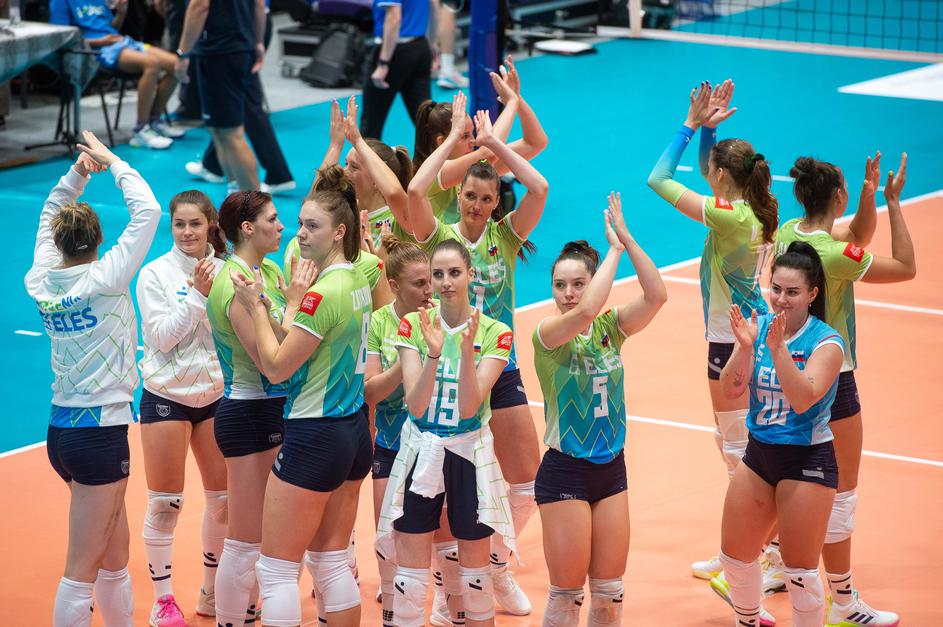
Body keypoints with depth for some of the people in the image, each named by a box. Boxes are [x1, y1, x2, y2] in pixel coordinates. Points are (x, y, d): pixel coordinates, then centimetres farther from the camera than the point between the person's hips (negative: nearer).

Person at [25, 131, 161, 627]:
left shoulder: (43, 280, 2)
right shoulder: (101, 281, -15)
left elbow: (51, 214, 21)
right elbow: (147, 211, -12)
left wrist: (78, 172, 12)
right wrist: (113, 163, -3)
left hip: (62, 428, 8)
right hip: (100, 432, -8)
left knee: (115, 557, 18)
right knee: (82, 572, -4)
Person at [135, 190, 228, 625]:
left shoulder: (224, 271, 2)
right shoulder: (155, 274, -7)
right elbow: (162, 337, -14)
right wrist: (197, 294, -21)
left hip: (215, 395, 4)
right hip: (167, 397, -4)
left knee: (222, 498, 8)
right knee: (164, 503, -1)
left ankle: (212, 592, 23)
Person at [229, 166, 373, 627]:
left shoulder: (324, 293, -21)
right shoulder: (357, 281, 7)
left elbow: (276, 367, -17)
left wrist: (255, 308, -8)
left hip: (315, 439, -9)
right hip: (353, 432, 9)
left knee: (276, 570, -1)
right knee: (331, 562, 16)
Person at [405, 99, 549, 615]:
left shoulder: (505, 238, 1)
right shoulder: (439, 238, -4)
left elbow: (540, 189, -13)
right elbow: (415, 190, -23)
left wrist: (493, 142, -10)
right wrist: (456, 137, -15)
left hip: (500, 373, 3)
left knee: (526, 486, 4)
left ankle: (496, 567, 26)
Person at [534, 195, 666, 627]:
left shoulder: (609, 328, 1)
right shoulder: (546, 334, -12)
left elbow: (656, 296, -13)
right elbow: (585, 312, -32)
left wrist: (628, 240, -17)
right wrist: (614, 249, -23)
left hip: (611, 468, 5)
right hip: (565, 473, -5)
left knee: (609, 592, 9)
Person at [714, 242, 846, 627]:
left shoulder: (825, 342, -15)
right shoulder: (758, 326, -2)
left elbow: (803, 400, -27)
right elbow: (730, 390, -8)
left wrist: (778, 347, -36)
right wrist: (745, 347, -24)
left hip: (807, 461, -6)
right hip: (759, 453, 6)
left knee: (800, 571, -3)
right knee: (735, 555, 16)